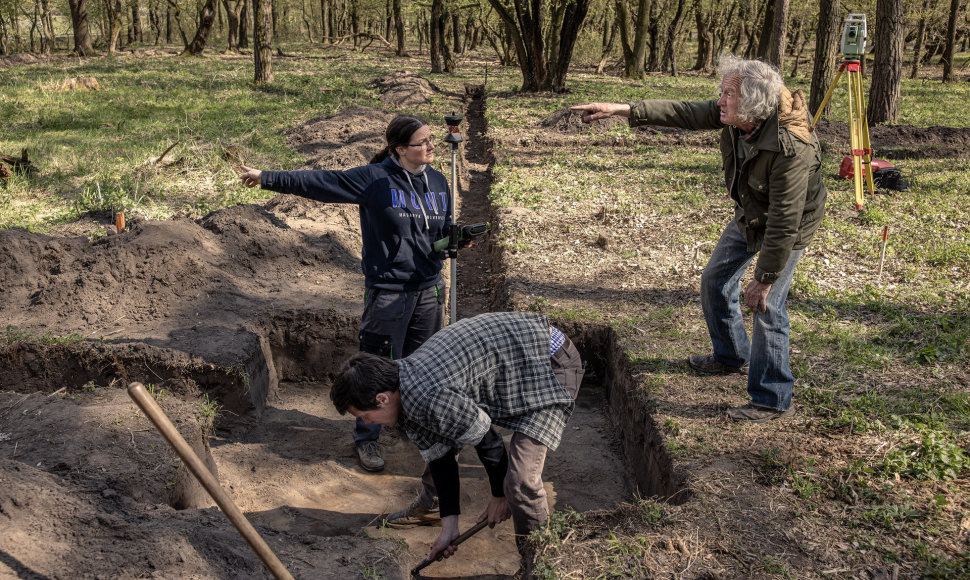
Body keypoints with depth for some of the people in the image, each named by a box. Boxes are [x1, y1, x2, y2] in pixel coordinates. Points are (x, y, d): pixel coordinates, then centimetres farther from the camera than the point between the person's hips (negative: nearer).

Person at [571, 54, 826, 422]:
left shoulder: (791, 149, -39)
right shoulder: (733, 116, -17)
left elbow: (783, 223, -35)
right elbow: (682, 113, -10)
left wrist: (764, 278, -29)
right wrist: (619, 109, -17)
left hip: (789, 227, -8)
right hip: (748, 215, 8)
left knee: (767, 306, -12)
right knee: (714, 282, 17)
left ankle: (773, 400, 2)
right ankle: (732, 357, 39)